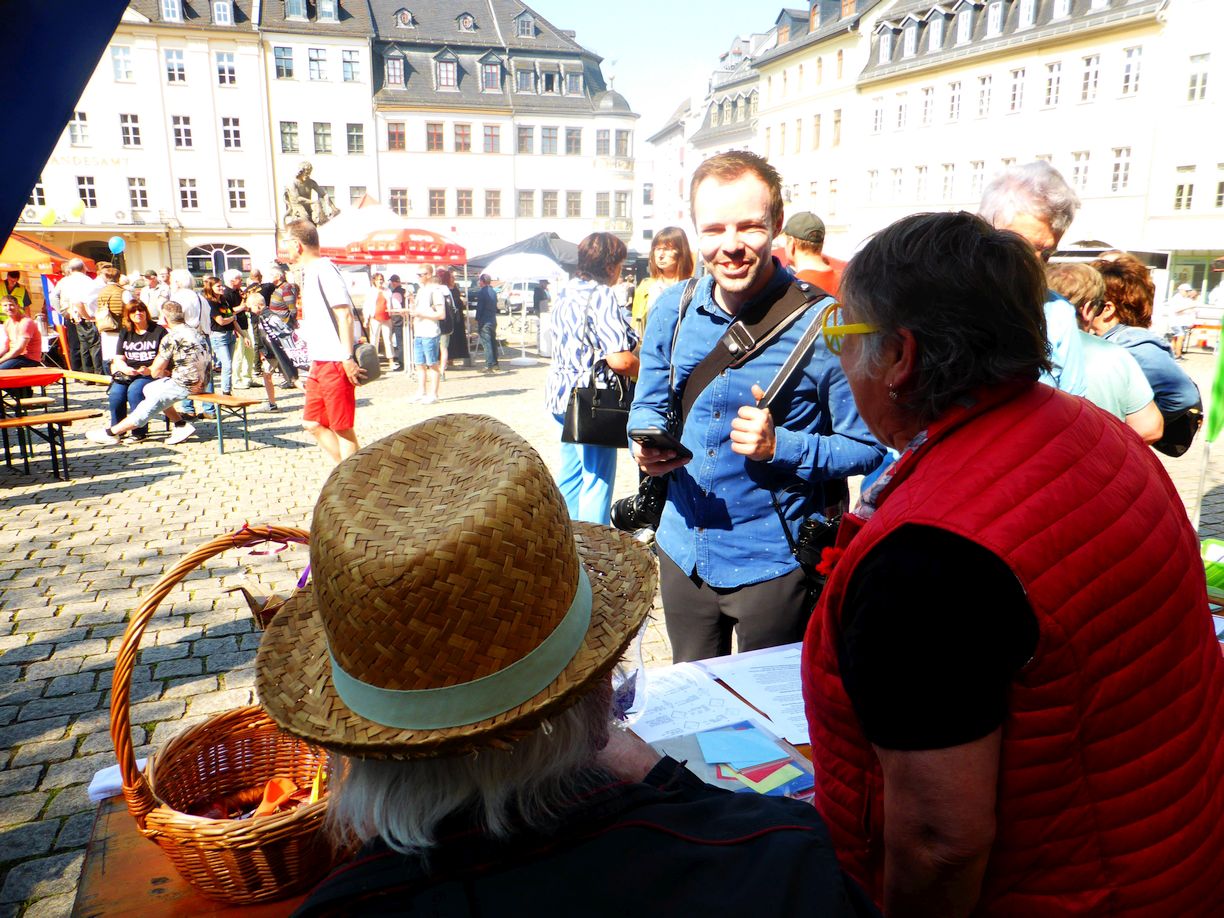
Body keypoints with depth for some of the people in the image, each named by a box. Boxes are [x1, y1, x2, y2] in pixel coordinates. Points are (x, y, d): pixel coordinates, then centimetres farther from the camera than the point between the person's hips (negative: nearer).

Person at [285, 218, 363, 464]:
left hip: (335, 363, -10)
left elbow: (345, 315, -21)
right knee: (313, 423, 14)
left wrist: (348, 358, -24)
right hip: (318, 363, 10)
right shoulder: (309, 272, 16)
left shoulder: (324, 269, -13)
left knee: (342, 427, -2)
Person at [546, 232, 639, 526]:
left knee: (570, 474, 19)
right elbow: (619, 360, -24)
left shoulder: (566, 292, 10)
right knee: (597, 480, -2)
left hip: (561, 392, 9)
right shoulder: (601, 295, -17)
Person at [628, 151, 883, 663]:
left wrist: (780, 446, -26)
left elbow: (867, 447, -11)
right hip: (682, 551, 5)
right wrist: (647, 445, -12)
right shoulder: (671, 310, -3)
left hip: (773, 564, -4)